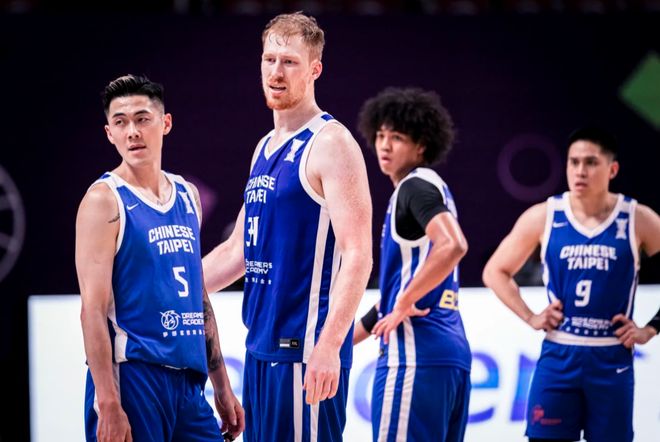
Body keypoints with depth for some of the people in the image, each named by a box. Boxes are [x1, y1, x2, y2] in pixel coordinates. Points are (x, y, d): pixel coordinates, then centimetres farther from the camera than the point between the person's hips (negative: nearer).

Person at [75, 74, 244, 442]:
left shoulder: (187, 195, 14)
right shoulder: (105, 200, -6)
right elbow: (94, 308, -13)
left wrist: (222, 387, 18)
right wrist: (108, 403, -21)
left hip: (189, 380, 7)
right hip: (133, 375, -7)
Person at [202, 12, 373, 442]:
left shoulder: (330, 144, -9)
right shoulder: (266, 148, 17)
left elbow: (357, 255, -18)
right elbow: (238, 251, 25)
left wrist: (329, 345, -27)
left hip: (305, 349, -9)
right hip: (262, 345, 9)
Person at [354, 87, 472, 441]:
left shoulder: (415, 187, -7)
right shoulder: (431, 188, 22)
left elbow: (453, 246, -26)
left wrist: (405, 303, -17)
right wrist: (349, 335, 29)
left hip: (416, 352, -10)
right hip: (452, 350, 10)